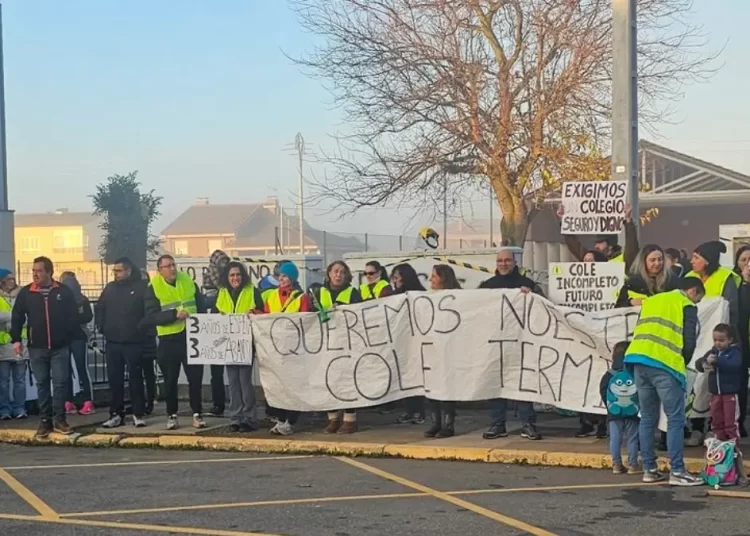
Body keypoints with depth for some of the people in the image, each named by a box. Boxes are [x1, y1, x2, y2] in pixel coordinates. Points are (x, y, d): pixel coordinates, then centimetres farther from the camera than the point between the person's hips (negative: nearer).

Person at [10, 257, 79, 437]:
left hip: (60, 347, -1)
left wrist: (69, 336, -2)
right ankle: (45, 420, 13)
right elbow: (17, 317, 7)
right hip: (37, 347, 1)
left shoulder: (64, 292, -1)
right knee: (42, 383, 6)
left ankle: (59, 419, 8)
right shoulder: (26, 293, 2)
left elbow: (73, 316, 4)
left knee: (60, 382, 0)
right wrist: (16, 339, 0)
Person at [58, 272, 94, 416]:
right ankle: (69, 402, 9)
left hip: (78, 337, -3)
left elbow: (89, 316, -9)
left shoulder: (82, 300, 1)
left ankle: (88, 402, -4)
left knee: (82, 368, -4)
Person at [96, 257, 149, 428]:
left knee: (135, 378, 0)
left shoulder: (141, 287, -5)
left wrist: (141, 327, -9)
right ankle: (116, 414, 12)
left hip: (133, 342, -5)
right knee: (114, 379, 6)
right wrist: (102, 327, 10)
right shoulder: (110, 288, 11)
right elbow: (100, 308, 20)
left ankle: (139, 414, 6)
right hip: (112, 342, 5)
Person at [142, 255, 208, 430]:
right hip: (168, 340, -2)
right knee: (170, 380, 6)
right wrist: (174, 314, -26)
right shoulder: (153, 288, -5)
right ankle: (172, 415, 16)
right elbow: (151, 317, -14)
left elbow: (201, 307, 13)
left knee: (195, 377, 2)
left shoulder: (188, 282, 6)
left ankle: (197, 414, 10)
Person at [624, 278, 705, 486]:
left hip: (638, 360, 6)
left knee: (647, 418, 13)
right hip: (665, 365, -6)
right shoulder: (686, 305, 5)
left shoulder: (651, 301, 24)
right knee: (675, 420, -1)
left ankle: (649, 469, 15)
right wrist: (683, 365, 15)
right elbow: (689, 342, -2)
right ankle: (677, 472, -4)